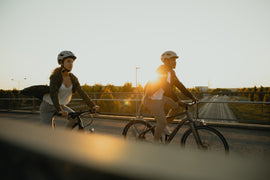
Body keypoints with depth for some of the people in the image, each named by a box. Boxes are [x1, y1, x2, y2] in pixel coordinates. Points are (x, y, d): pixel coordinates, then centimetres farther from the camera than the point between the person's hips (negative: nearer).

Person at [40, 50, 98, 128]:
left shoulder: (73, 78, -6)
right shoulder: (55, 76, -22)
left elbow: (81, 92, -9)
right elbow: (53, 94, -33)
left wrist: (92, 105, -18)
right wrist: (59, 110, -46)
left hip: (61, 105, 5)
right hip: (48, 106, -4)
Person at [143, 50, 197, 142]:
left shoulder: (171, 72, 9)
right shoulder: (162, 70, -19)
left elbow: (179, 85, 8)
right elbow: (166, 87, -28)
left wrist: (192, 97, 1)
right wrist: (178, 100, -31)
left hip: (161, 97, 9)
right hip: (152, 99, -9)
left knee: (179, 106, 2)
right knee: (162, 122, -12)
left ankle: (164, 125, 14)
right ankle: (155, 142, 9)